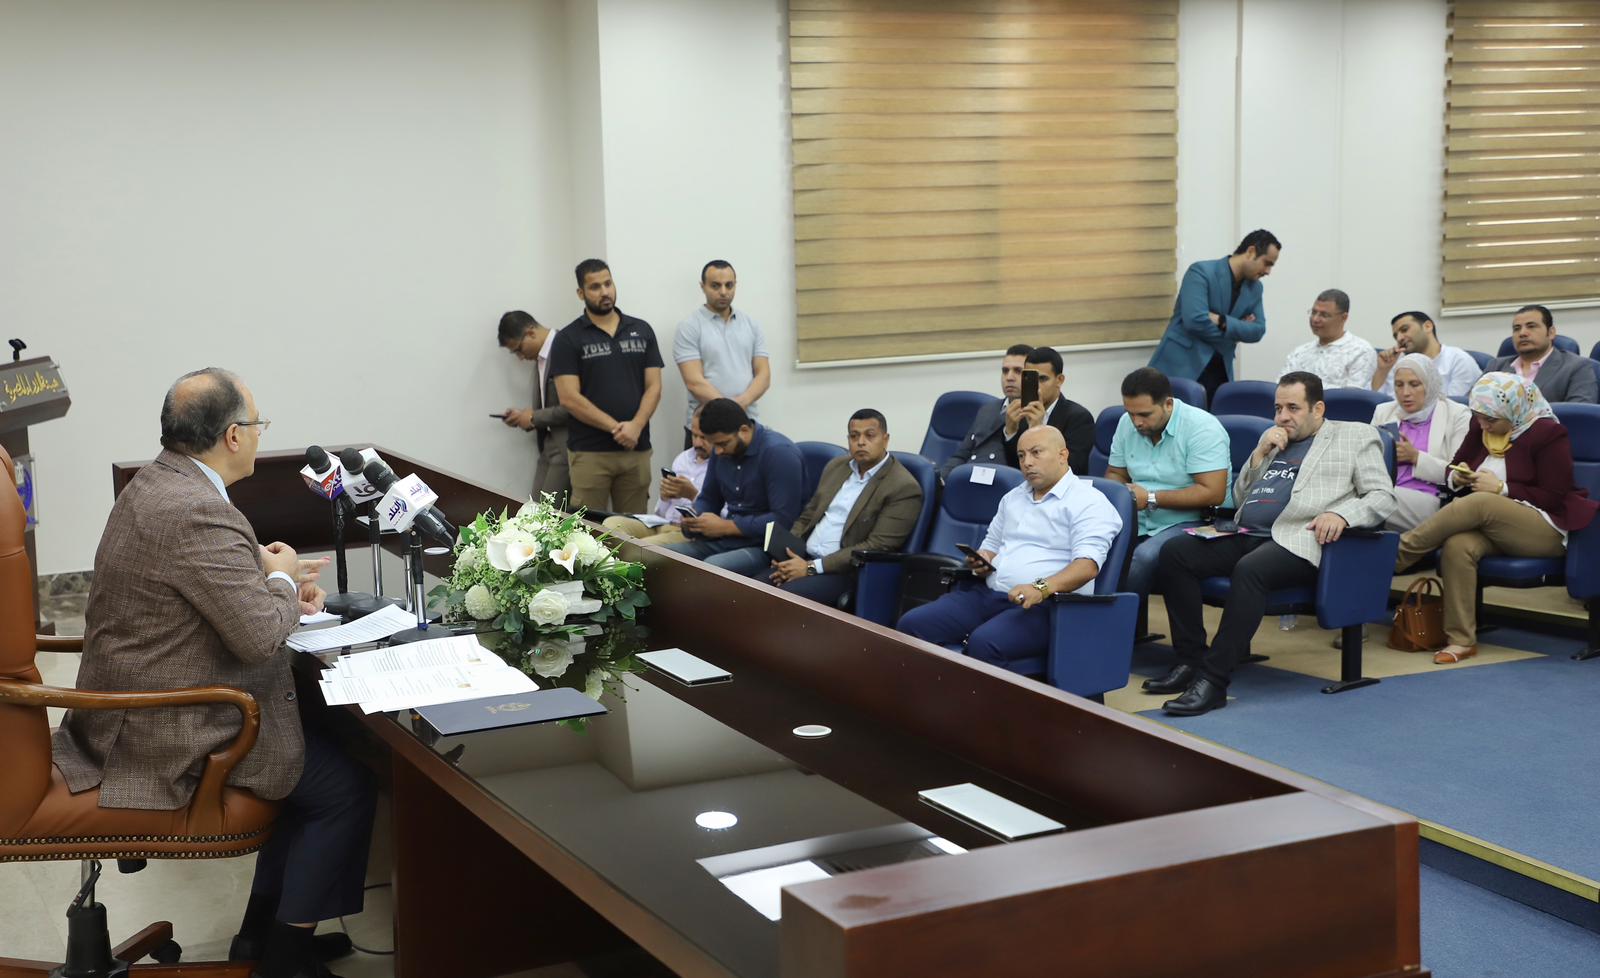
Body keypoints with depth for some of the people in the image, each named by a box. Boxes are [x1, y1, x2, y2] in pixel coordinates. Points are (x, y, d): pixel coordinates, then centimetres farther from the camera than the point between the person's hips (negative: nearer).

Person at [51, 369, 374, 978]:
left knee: (314, 747, 21)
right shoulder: (199, 513, -27)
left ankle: (263, 928, 28)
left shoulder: (153, 485, 7)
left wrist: (273, 579, 9)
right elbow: (260, 636, -27)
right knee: (348, 787, -1)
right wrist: (281, 578, -8)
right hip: (168, 735, -11)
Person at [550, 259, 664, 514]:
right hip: (589, 452, -3)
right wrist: (616, 428, -14)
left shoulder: (642, 331, 9)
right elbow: (569, 398, -8)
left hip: (637, 449, 3)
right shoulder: (568, 339, -1)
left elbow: (653, 387, 5)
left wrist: (635, 426, -13)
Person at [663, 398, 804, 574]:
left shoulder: (779, 452, -17)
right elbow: (708, 499, 20)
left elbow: (783, 520, -22)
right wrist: (693, 520, -4)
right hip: (723, 541, 8)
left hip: (764, 546, -8)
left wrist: (725, 526, -19)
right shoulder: (722, 451, 9)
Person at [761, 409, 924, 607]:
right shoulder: (836, 466, 14)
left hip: (848, 573, -7)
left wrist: (812, 567, -18)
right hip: (804, 559, 7)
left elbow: (877, 547, -16)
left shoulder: (903, 488, -10)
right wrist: (786, 552, -2)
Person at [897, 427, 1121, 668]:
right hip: (987, 592, 7)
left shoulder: (1088, 502, -2)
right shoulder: (1013, 498, 24)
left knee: (984, 642, -37)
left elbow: (1088, 564, -15)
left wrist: (1041, 588, -32)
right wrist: (982, 560, 6)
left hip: (1043, 603, -7)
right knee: (912, 624, -16)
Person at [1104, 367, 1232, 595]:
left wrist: (1151, 498, -17)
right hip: (1139, 523, 6)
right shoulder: (1127, 424, 8)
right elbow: (1115, 473, 21)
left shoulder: (1202, 428, -12)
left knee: (1144, 558, -35)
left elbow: (1213, 493, -19)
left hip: (1193, 523, -5)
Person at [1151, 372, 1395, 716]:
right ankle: (1190, 661, -13)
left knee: (1250, 569, -37)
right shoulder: (1272, 438, 28)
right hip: (1246, 535, 6)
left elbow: (1383, 497, 2)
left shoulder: (1355, 436, 12)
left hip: (1297, 540, -6)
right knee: (1174, 552, -17)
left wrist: (1341, 513, -17)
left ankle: (1213, 680, -36)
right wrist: (1260, 454, 9)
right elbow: (1240, 496, 25)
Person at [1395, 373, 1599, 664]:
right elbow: (1454, 466, 24)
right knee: (1457, 546, -32)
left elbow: (1555, 498, -9)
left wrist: (1502, 488, -15)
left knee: (1480, 503, -36)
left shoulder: (1548, 434, -6)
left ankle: (1396, 557, -33)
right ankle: (1461, 640, -32)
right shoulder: (1481, 430, 12)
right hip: (1488, 525, 5)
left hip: (1543, 530, -5)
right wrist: (1457, 476, -1)